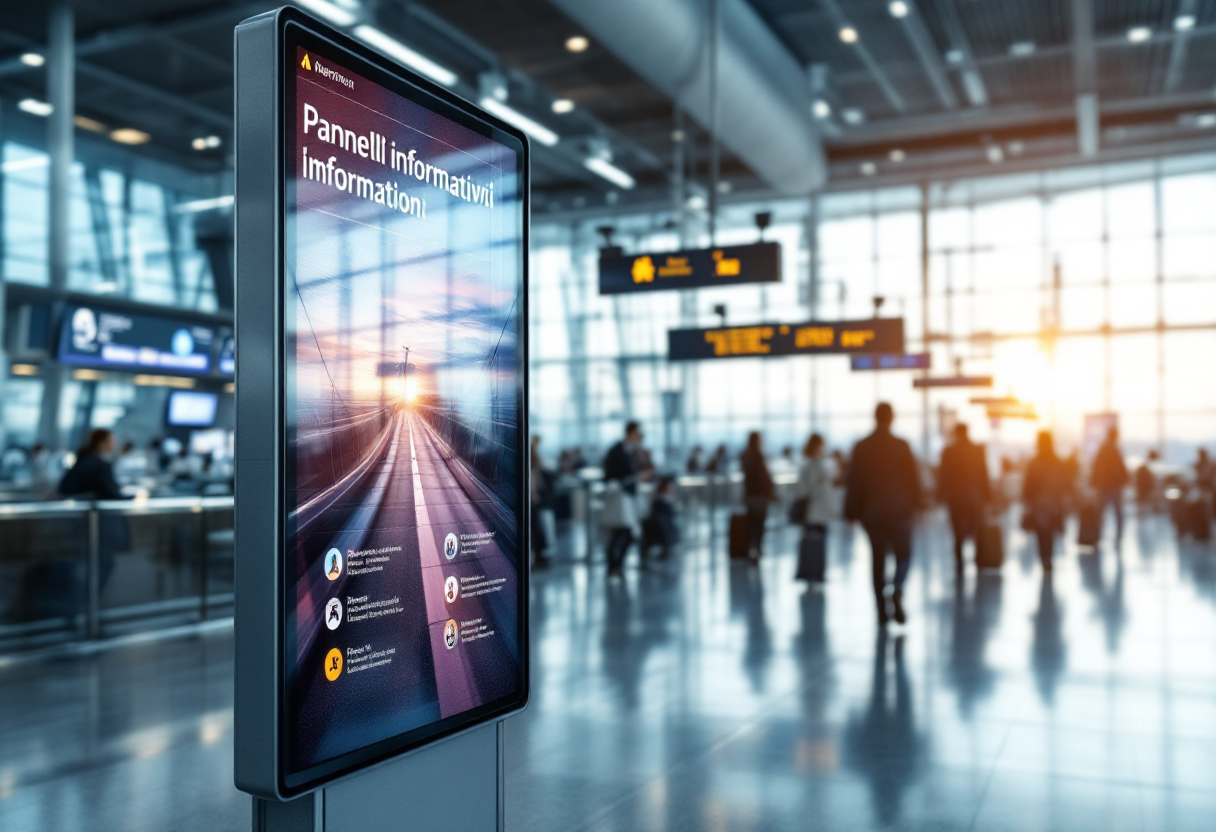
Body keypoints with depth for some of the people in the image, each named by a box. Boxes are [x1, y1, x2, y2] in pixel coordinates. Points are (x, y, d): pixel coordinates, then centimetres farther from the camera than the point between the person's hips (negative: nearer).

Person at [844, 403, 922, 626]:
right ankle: (897, 590, -18)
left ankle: (882, 611, 12)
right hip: (899, 511, -2)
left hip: (871, 512, 2)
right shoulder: (901, 446, -7)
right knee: (903, 554, 11)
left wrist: (852, 512, 7)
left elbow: (854, 482, 0)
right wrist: (914, 502, 14)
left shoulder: (861, 447, -2)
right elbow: (913, 477, -1)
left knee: (878, 559, 11)